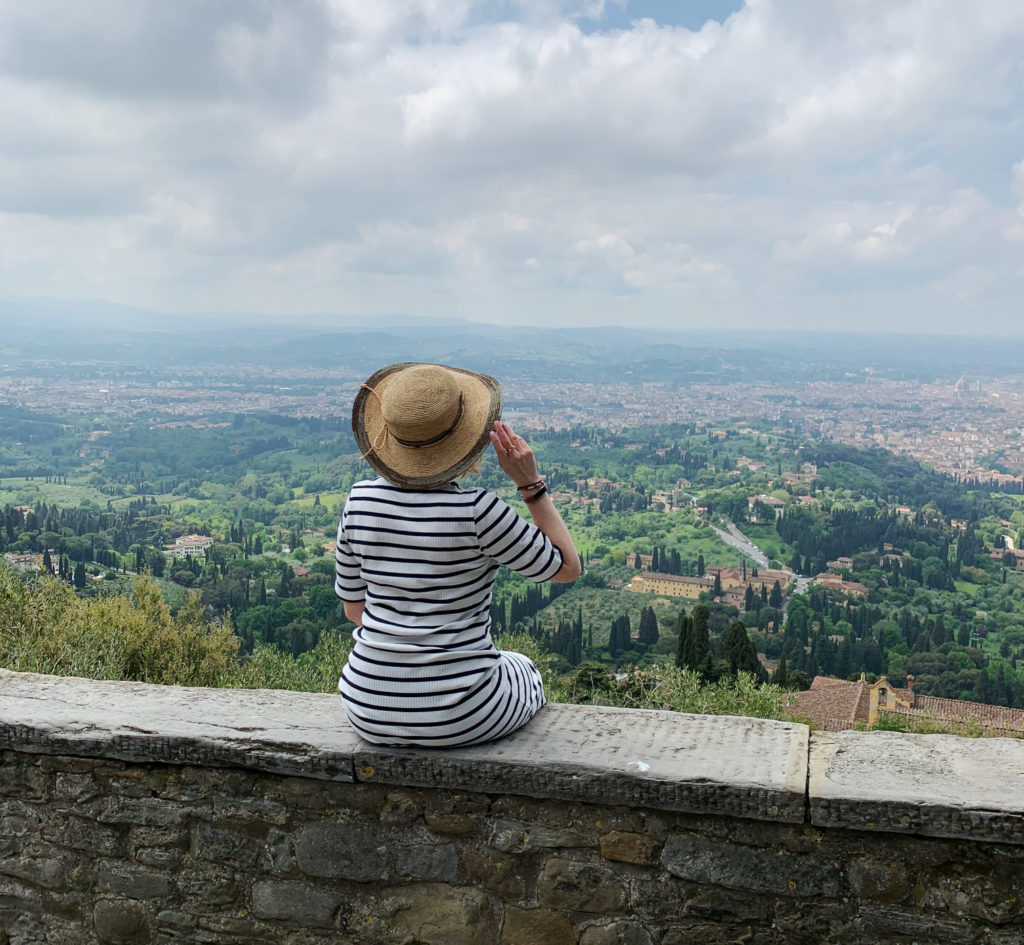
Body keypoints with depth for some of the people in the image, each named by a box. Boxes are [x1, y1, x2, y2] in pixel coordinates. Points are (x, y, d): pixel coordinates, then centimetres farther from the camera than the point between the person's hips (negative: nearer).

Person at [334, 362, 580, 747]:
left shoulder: (360, 500, -8)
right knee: (523, 671, 32)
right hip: (459, 718, -3)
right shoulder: (475, 511, -21)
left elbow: (354, 606, 5)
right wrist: (531, 483, -11)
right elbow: (567, 568, -7)